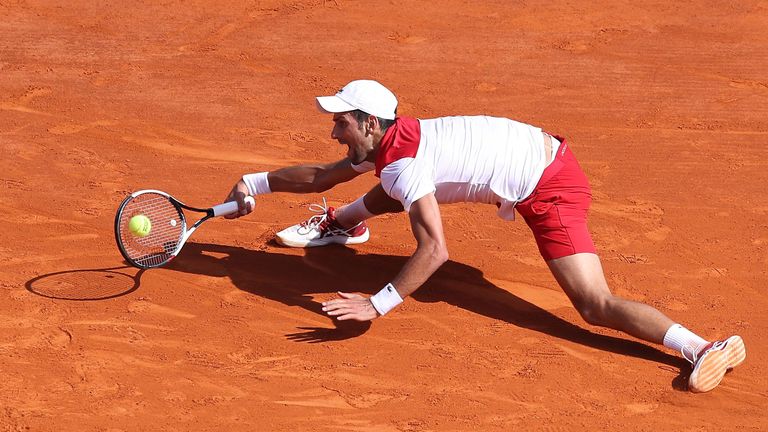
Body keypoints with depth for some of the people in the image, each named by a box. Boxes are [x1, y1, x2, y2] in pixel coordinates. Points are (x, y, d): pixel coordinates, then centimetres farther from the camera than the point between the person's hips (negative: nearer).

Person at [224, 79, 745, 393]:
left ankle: (703, 347, -37)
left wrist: (378, 304, -34)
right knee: (392, 190, 26)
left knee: (595, 305, -23)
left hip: (550, 189, -10)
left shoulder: (403, 160, -25)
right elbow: (321, 175, 18)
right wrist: (255, 183, 22)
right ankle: (342, 224, 55)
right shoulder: (385, 140, 2)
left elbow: (434, 251, -35)